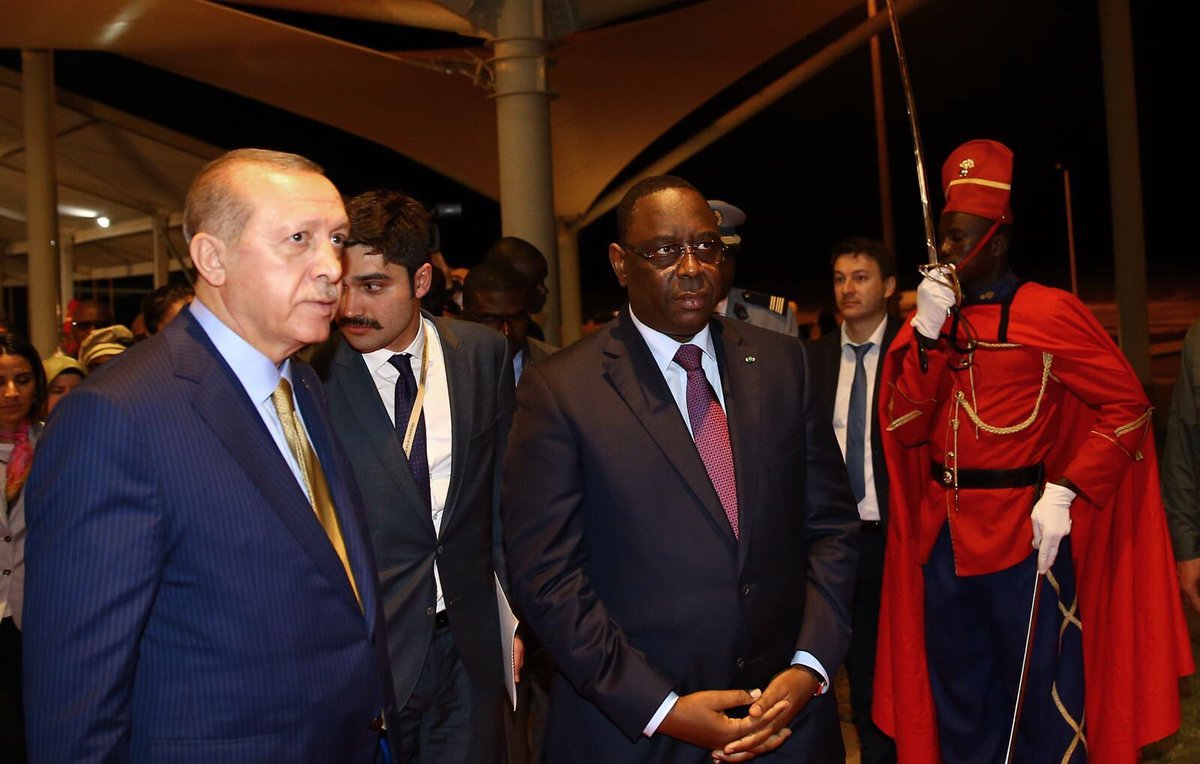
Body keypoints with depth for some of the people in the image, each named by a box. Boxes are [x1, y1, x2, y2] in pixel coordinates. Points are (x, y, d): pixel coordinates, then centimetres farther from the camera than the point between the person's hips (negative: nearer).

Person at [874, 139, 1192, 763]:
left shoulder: (1048, 312, -8)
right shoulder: (931, 321, 8)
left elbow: (1127, 405, -8)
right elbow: (903, 429, -1)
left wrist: (1064, 493, -16)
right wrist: (927, 334, -11)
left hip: (1026, 542, -5)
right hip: (942, 543, 5)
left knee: (1044, 713, 9)